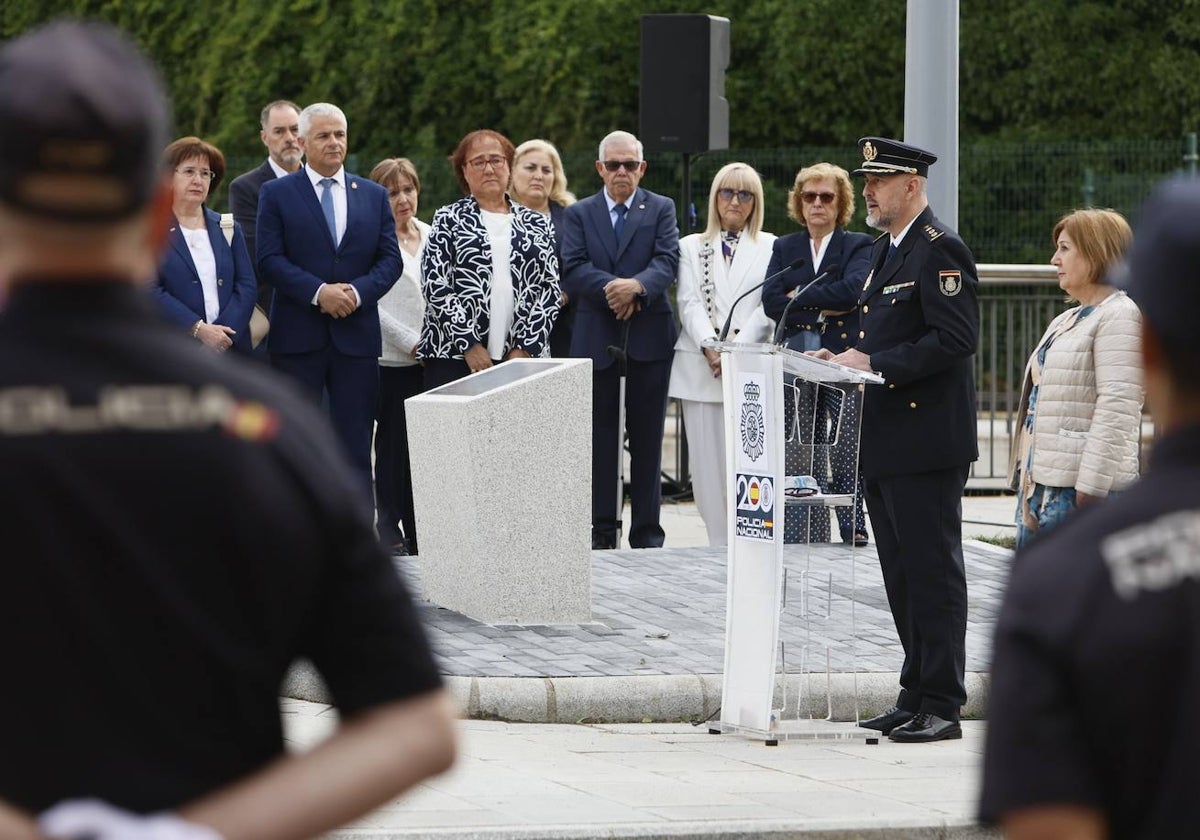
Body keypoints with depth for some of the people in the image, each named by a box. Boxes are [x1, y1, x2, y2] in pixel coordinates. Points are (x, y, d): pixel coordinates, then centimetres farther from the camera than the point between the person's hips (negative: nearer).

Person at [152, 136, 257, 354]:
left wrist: (222, 335, -9)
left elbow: (246, 286, 8)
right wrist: (198, 329, -15)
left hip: (230, 350, 4)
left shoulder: (228, 229, 16)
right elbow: (149, 290, -7)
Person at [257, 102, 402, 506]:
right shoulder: (276, 194, 3)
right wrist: (318, 292, -18)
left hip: (357, 334, 2)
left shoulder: (374, 196, 12)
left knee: (355, 442, 2)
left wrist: (358, 291, -12)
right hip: (298, 335, -2)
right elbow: (270, 259, -6)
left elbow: (391, 259, 7)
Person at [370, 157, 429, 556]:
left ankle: (420, 534, 7)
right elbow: (372, 305, -9)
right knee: (394, 447, -2)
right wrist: (413, 344, -11)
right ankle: (391, 530, 6)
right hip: (393, 362, -5)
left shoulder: (429, 235, 12)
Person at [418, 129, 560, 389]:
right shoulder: (448, 220, 7)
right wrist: (470, 346, -11)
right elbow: (435, 287, -2)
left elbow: (550, 290, 8)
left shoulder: (535, 224, 14)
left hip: (520, 358, 2)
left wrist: (525, 348, -4)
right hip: (454, 358, -2)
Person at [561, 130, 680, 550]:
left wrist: (638, 286, -26)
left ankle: (646, 530, 7)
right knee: (600, 436, 3)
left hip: (649, 337, -1)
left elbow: (668, 262, -7)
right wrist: (611, 288, -20)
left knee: (647, 436, 3)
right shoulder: (579, 214, 9)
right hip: (595, 338, 1)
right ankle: (602, 527, 8)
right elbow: (572, 269, -4)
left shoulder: (661, 209, 8)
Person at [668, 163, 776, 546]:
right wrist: (708, 346, -12)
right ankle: (719, 546, 2)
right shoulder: (692, 246, 17)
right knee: (707, 461, -1)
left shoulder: (770, 248, 10)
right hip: (700, 368, 2)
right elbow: (689, 302, 5)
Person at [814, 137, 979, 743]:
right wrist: (852, 357, 8)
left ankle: (940, 707, -3)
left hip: (926, 442, -10)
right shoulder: (885, 249, 19)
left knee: (933, 573, -6)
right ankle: (915, 698, 19)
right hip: (885, 442, 10)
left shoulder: (940, 250, -12)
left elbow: (955, 340, -20)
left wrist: (876, 365, -20)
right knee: (902, 576, 13)